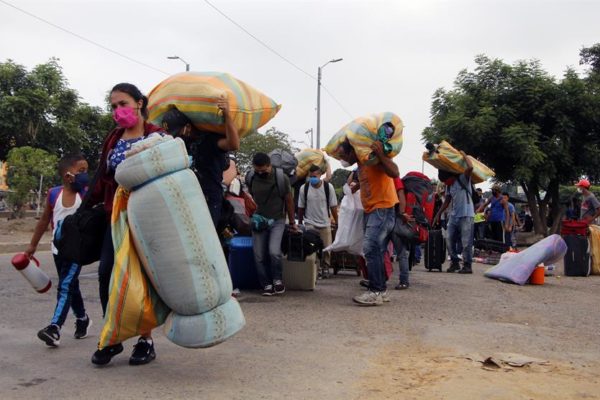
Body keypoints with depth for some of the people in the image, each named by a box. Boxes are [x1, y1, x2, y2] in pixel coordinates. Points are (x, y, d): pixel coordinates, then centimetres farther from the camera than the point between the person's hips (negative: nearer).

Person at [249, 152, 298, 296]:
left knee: (274, 251, -20)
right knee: (259, 256, -2)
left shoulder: (281, 177, -10)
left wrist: (292, 222, 5)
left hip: (277, 220, -3)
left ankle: (277, 279, 4)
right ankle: (267, 284, 13)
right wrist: (251, 217, 5)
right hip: (258, 221, 3)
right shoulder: (251, 178, -2)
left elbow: (289, 201, 0)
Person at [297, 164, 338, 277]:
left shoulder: (328, 187, -5)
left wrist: (337, 222, 2)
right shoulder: (304, 188, -5)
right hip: (309, 224, -1)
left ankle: (326, 267, 22)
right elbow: (301, 207, 4)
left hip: (325, 223, 1)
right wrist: (299, 223, 7)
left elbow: (333, 206, 1)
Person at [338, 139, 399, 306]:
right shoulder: (361, 163, 13)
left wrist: (380, 155, -34)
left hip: (383, 209, -10)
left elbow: (394, 173, -27)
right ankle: (381, 291, 18)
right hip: (371, 210, 10)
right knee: (375, 251, 11)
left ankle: (376, 292, -13)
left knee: (371, 248, -16)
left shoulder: (375, 158, -13)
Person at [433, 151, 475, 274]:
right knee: (450, 240, 5)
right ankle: (454, 262, 15)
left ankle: (467, 265, 1)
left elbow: (470, 167, -26)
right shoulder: (449, 186, 12)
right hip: (454, 215, 7)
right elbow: (447, 201, 19)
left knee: (466, 242, -6)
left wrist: (464, 155, -11)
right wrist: (438, 214, 15)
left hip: (466, 215, -7)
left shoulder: (463, 179, -8)